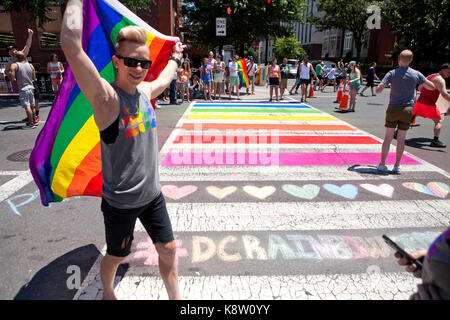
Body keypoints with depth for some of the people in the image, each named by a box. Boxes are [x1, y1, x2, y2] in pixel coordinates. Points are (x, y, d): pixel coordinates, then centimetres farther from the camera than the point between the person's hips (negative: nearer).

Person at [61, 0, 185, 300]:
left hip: (152, 194, 6)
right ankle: (108, 292, 50)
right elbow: (71, 44, -35)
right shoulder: (106, 97, -19)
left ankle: (175, 298, 38)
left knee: (169, 249, 15)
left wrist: (175, 58, 40)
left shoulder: (145, 90, 0)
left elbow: (165, 78, 26)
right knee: (116, 256, 18)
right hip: (121, 202, -5)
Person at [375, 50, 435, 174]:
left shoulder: (392, 73, -4)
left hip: (393, 109, -1)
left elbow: (378, 90, -12)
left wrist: (384, 85, 10)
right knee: (401, 139, 7)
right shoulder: (416, 74, 1)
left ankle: (382, 164, 4)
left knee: (388, 137, 5)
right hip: (407, 109, 1)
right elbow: (432, 87, 9)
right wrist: (422, 85, 28)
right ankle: (397, 166, 11)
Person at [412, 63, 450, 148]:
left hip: (420, 101, 8)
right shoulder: (440, 79, -12)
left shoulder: (430, 76, 15)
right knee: (439, 121, -1)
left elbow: (420, 88, 24)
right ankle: (435, 141, -12)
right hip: (429, 104, -8)